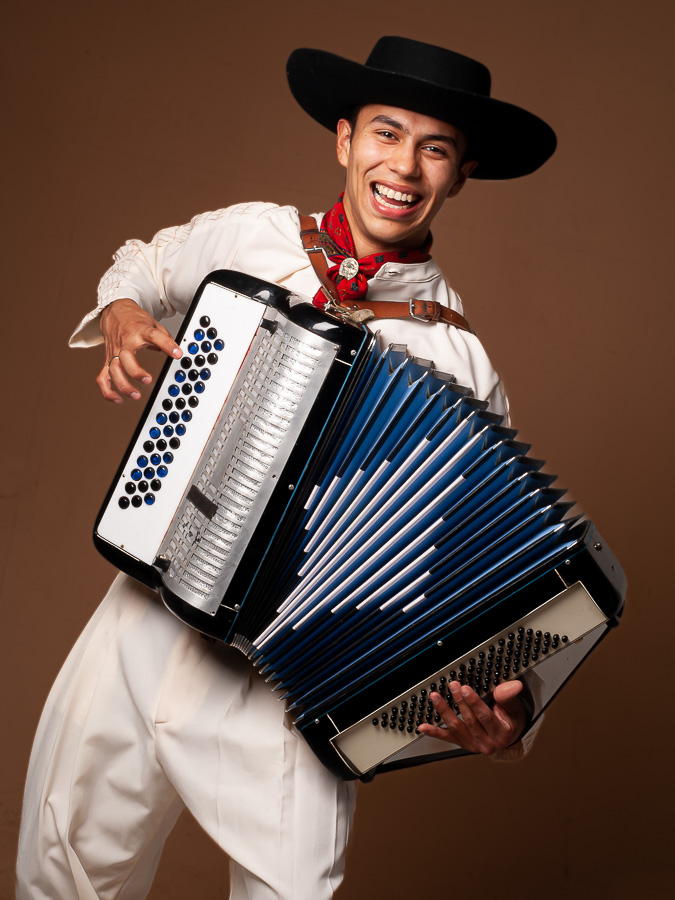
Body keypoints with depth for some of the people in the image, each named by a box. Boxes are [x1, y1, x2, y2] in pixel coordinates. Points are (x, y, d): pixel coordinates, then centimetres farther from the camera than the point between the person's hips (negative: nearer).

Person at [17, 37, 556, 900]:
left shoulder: (456, 356, -9)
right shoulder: (250, 236, 0)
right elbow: (140, 265, 20)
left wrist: (501, 711, -21)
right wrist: (122, 318, -2)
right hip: (151, 615, 3)